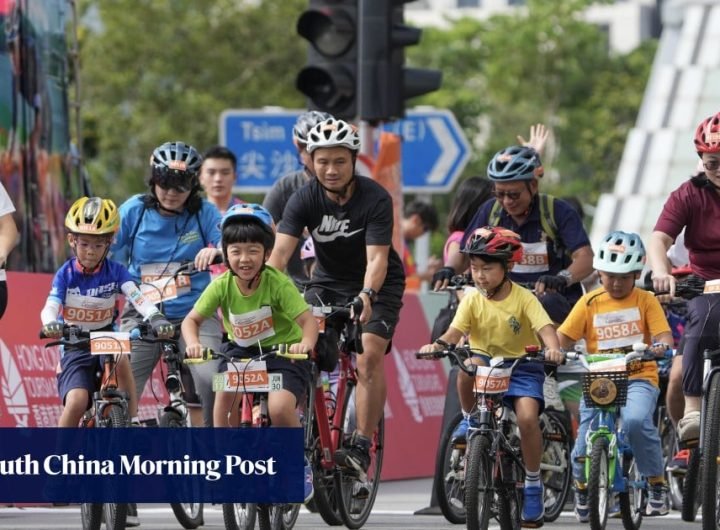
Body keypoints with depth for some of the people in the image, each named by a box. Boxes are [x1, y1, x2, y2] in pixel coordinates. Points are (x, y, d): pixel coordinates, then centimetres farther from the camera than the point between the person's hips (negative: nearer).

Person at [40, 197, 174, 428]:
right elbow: (51, 306, -19)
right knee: (77, 402, -21)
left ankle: (133, 423, -23)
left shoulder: (115, 271, -5)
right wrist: (50, 324, -44)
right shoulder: (66, 274, -6)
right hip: (75, 347, -1)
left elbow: (137, 297, -20)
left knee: (120, 358, -34)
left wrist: (155, 318, -42)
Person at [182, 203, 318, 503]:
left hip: (282, 351, -3)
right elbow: (192, 319, -7)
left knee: (279, 408, -27)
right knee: (225, 387, -28)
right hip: (241, 349, 3)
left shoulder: (278, 283, -22)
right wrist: (193, 343, -29)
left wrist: (306, 343, -46)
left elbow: (307, 320, -25)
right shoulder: (222, 285, -13)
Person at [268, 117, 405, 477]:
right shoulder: (304, 200, -16)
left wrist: (366, 295, -51)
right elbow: (280, 252, -26)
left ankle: (361, 446, -23)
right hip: (328, 283, 3)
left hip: (377, 285, -3)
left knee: (369, 355, -24)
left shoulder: (375, 199, -23)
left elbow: (377, 258, -32)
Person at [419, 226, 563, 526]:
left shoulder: (524, 299, -11)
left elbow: (545, 328, -24)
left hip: (522, 366, -2)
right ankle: (469, 420, -7)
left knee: (527, 416, -26)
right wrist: (437, 345, -36)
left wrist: (552, 348, -46)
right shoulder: (473, 300, -4)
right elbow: (455, 332, -14)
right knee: (469, 366, -35)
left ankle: (533, 484, -7)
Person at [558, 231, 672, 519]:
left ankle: (657, 484, -14)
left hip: (638, 379, -2)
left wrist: (662, 346, -27)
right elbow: (564, 336, 3)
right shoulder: (589, 303, 6)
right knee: (584, 449, -8)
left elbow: (663, 334, -4)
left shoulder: (645, 301, 4)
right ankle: (582, 489, 27)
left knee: (636, 420, -33)